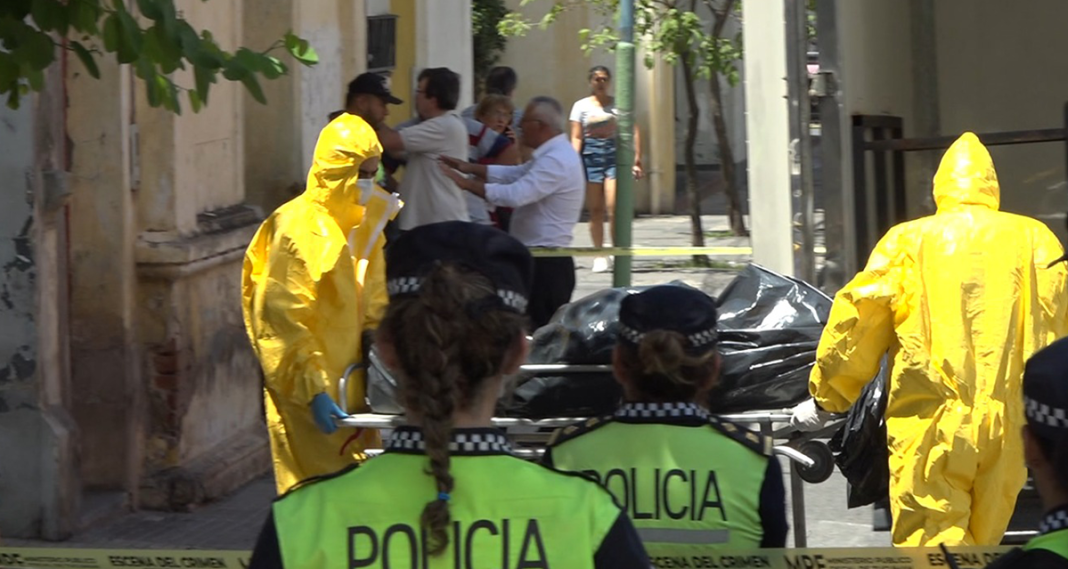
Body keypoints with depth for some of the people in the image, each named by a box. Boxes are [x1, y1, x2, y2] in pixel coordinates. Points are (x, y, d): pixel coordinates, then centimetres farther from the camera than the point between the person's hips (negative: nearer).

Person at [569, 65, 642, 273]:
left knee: (614, 208, -13)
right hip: (591, 155, 1)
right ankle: (599, 255, 11)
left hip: (615, 154, -1)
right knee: (595, 210, 3)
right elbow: (576, 137, 3)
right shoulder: (581, 106, 8)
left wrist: (637, 159, -4)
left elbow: (634, 132, 5)